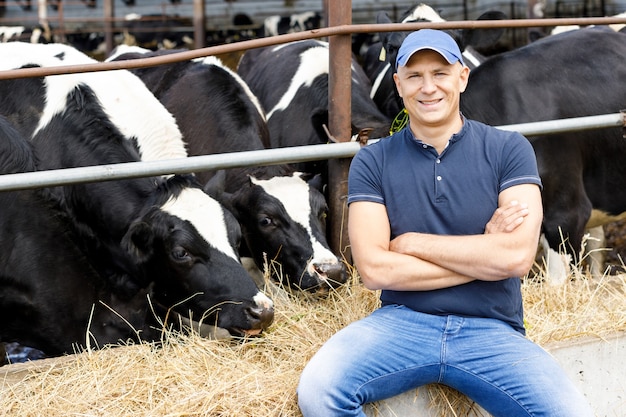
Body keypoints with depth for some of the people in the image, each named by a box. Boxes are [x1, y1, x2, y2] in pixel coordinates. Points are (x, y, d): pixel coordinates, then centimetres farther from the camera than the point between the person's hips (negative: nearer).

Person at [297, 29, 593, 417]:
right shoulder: (373, 162, 4)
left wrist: (411, 243, -6)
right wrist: (484, 251, -7)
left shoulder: (509, 149, 3)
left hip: (492, 331, 0)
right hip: (402, 323, 0)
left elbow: (517, 256, -11)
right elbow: (374, 268, -8)